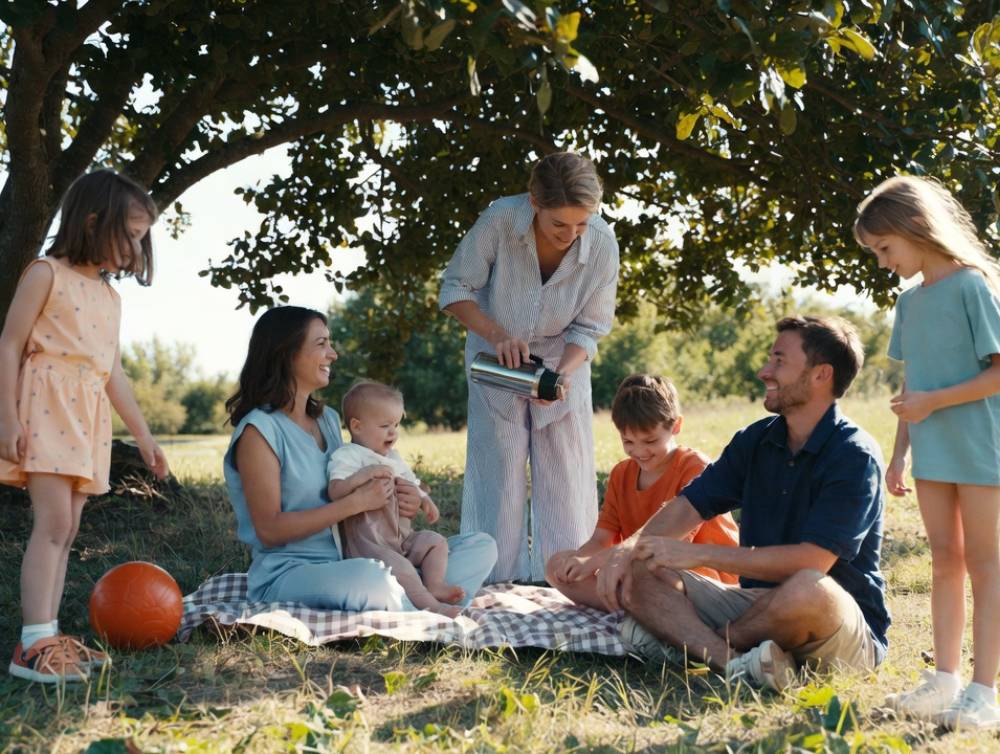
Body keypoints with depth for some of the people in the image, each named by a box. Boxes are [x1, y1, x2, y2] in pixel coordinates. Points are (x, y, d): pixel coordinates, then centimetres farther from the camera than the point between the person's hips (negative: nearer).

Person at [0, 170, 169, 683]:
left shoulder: (110, 296, 19)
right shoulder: (46, 274, -3)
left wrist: (142, 434, 21)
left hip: (88, 417, 8)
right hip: (46, 405, -8)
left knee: (66, 529, 5)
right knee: (53, 522, -16)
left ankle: (47, 636, 8)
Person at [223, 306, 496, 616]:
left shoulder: (328, 419, 16)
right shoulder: (259, 430, -8)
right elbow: (269, 530, -14)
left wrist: (397, 498, -1)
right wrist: (357, 502, -17)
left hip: (346, 562, 8)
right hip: (286, 575, -8)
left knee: (481, 547, -2)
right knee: (370, 578, -42)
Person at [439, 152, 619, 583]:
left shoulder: (602, 245, -26)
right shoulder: (499, 221, -30)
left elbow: (589, 328, -14)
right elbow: (455, 290, -16)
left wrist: (561, 375, -31)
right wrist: (497, 334, -31)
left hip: (563, 362, 1)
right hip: (498, 360, -1)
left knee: (567, 477, 1)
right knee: (499, 472, 0)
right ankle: (500, 582, 10)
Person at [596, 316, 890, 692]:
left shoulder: (855, 456, -15)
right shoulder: (756, 440, 7)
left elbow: (811, 561, -24)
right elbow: (687, 506, 5)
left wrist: (698, 554, -23)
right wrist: (628, 549, -15)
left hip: (847, 630, -7)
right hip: (758, 603, 7)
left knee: (808, 590, -41)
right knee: (639, 573, -9)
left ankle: (689, 643, -16)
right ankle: (733, 660, -32)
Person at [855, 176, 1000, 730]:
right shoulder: (910, 301, 10)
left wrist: (933, 402, -18)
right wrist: (899, 453, 10)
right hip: (932, 453, 7)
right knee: (945, 560, 9)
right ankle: (945, 680, 15)